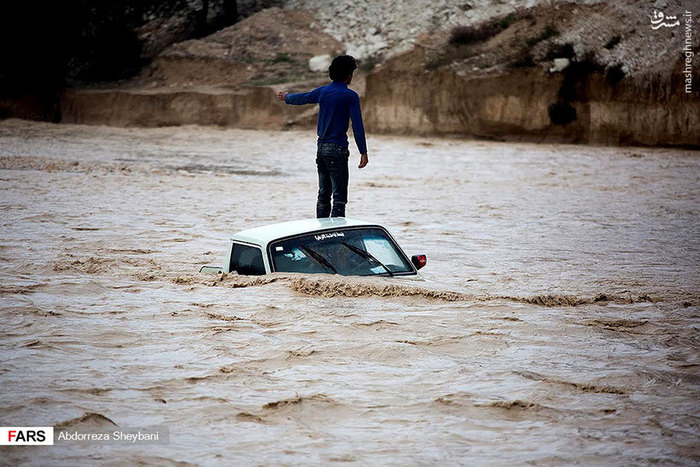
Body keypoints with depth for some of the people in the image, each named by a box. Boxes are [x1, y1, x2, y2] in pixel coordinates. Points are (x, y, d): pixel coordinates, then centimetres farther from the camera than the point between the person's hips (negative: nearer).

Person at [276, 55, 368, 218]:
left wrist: (286, 97, 47)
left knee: (323, 194, 13)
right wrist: (363, 152, -13)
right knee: (339, 197, -7)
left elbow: (302, 98, 25)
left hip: (321, 148, 7)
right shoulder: (350, 96, -10)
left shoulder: (322, 91, 8)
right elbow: (357, 125, -14)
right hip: (337, 150, -7)